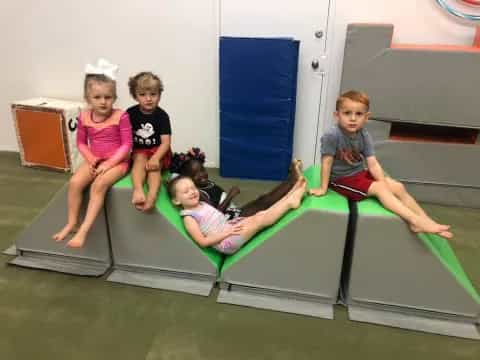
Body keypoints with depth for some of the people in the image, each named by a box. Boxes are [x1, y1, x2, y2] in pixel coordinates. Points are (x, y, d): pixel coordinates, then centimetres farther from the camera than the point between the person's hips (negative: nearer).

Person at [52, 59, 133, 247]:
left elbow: (126, 144, -14)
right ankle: (71, 223, 1)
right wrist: (90, 159, -8)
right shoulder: (84, 117, -2)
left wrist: (109, 163, -20)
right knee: (74, 182, -18)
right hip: (94, 160, 5)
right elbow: (81, 142, 10)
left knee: (98, 185, -30)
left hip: (117, 161, -5)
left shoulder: (121, 116, -15)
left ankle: (83, 231, -22)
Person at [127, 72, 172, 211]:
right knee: (140, 159, -29)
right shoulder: (130, 113, -2)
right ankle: (138, 191, -50)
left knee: (154, 166, -29)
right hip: (139, 150, 1)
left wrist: (155, 158, -31)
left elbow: (166, 142, -15)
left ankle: (152, 195, -49)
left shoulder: (162, 116, -9)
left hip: (158, 151, -1)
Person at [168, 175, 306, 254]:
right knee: (259, 220, -19)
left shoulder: (202, 204, 17)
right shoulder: (188, 217, -9)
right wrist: (226, 232, -19)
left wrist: (230, 227, 5)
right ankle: (290, 202, -17)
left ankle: (292, 193, -11)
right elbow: (203, 242, -15)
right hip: (225, 242, -8)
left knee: (260, 214, -8)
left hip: (231, 226, 8)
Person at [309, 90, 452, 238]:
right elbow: (327, 162, -20)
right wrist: (323, 188, -14)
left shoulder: (364, 136, -7)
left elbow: (373, 164, -8)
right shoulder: (332, 136, -25)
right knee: (379, 189, -21)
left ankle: (427, 221, 5)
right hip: (341, 179, -7)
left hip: (360, 173, 7)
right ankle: (414, 221, -19)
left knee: (398, 187, 0)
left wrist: (384, 183, -19)